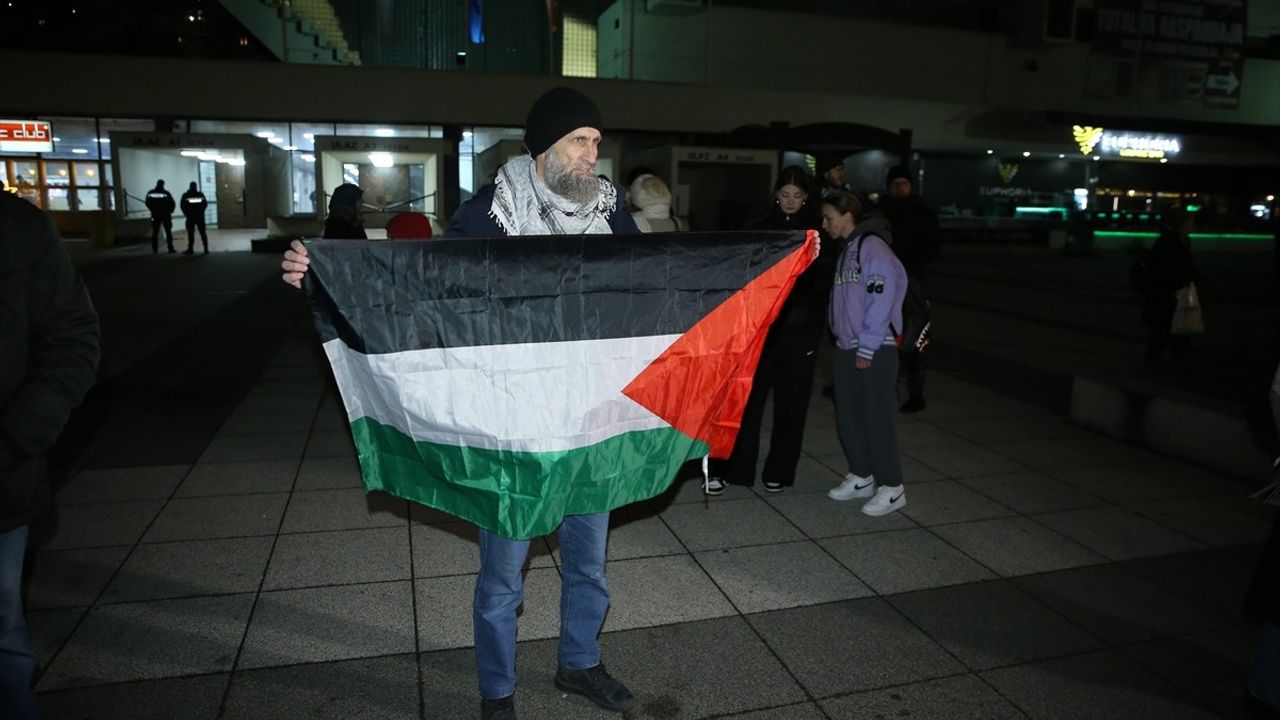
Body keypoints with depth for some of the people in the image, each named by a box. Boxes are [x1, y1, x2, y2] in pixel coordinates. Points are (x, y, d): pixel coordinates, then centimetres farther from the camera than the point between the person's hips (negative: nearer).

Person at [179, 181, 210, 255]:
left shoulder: (185, 195, -4)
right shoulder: (200, 194, 0)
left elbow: (182, 206, -4)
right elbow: (205, 204, 4)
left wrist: (186, 213, 12)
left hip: (190, 217, -2)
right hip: (200, 216, 2)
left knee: (190, 233, 2)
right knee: (202, 232, 5)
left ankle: (190, 249, 1)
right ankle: (206, 249, 0)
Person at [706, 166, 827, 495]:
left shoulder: (817, 230, 5)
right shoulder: (759, 228, 7)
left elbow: (825, 280, 3)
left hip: (799, 329, 0)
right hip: (760, 325, 0)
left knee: (790, 402, 7)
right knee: (746, 397, -2)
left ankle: (779, 472, 20)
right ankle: (724, 469, 6)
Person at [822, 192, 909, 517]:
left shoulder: (872, 247, -10)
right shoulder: (846, 251, 16)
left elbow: (881, 299, -17)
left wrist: (867, 348, -17)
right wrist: (843, 340, 11)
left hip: (875, 349, -8)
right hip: (847, 348, 9)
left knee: (877, 417, -4)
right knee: (848, 416, 12)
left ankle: (892, 487, 7)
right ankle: (861, 477, 25)